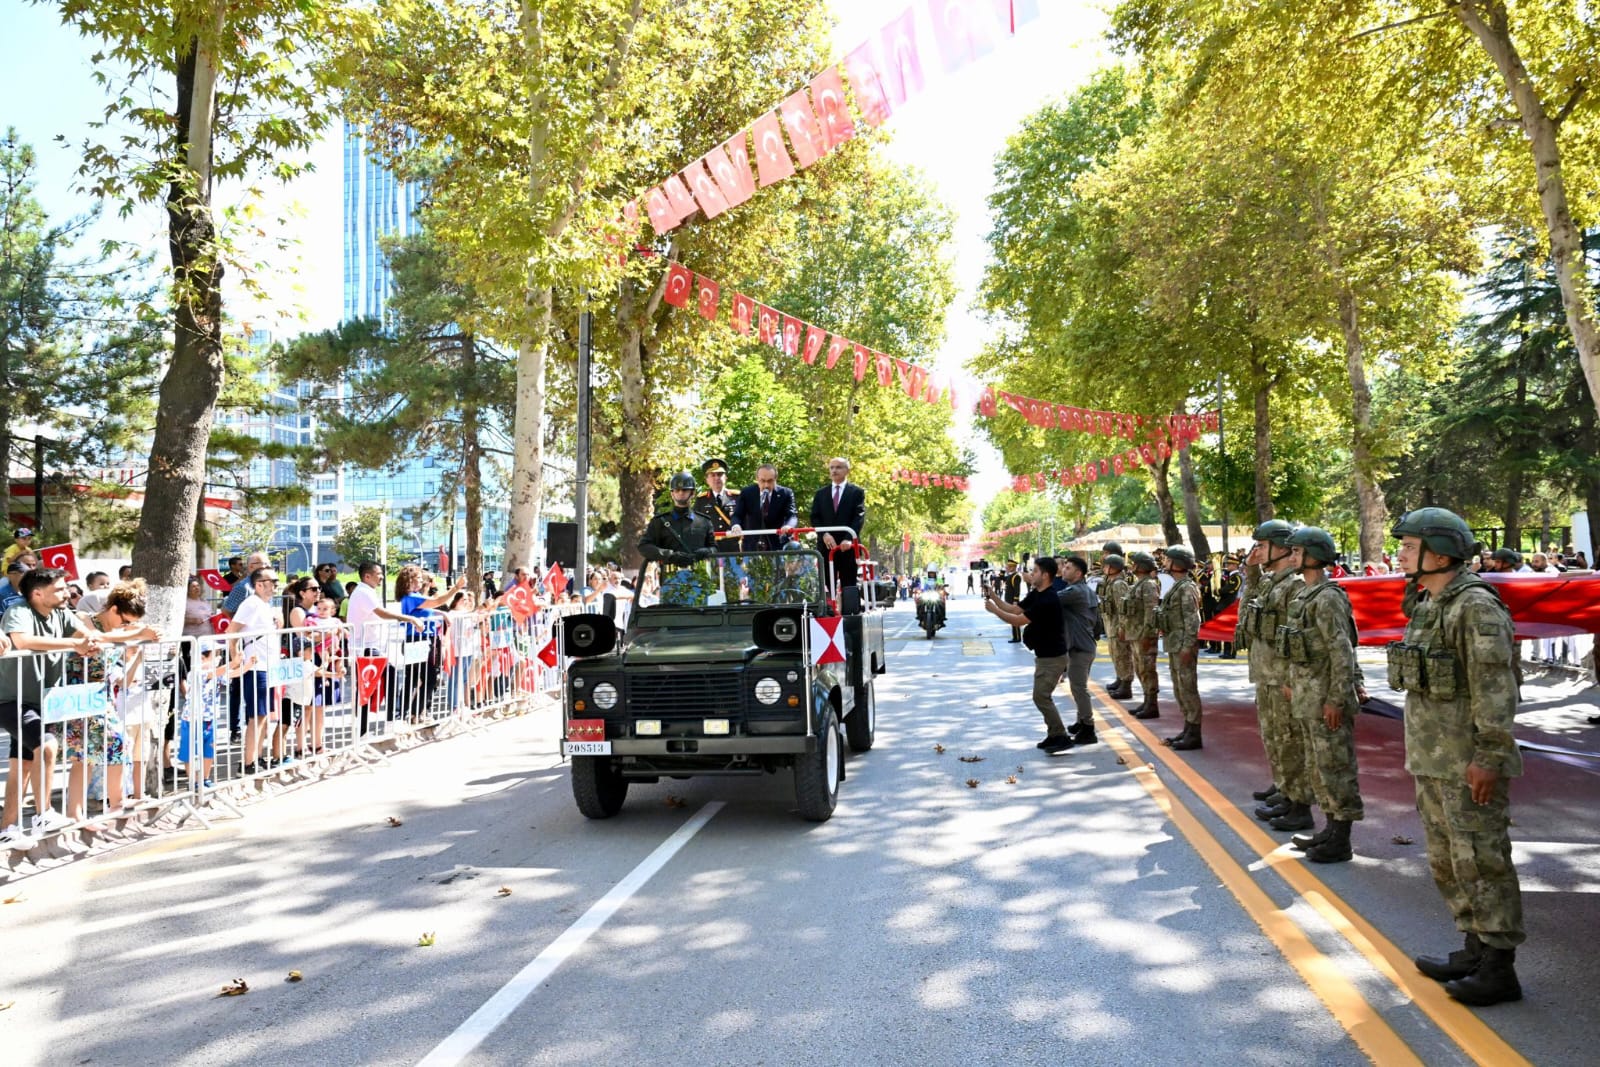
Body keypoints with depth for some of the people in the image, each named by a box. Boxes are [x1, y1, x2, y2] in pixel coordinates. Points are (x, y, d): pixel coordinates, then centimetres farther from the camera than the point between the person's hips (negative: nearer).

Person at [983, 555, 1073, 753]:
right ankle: (1054, 735, 23)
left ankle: (1061, 737, -1)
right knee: (1043, 696, 15)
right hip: (1044, 654, 10)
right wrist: (994, 597, -3)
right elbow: (1014, 609, 7)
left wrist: (994, 610, -16)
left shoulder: (1048, 600, -25)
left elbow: (1018, 621, -24)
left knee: (1041, 697, -9)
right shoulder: (1036, 595, 7)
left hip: (1052, 657, -10)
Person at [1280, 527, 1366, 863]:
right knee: (1317, 767, 17)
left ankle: (1340, 842, 8)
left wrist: (1337, 699, -21)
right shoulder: (1304, 595, 12)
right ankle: (1330, 830, 27)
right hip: (1306, 697, 10)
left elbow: (1342, 652, -21)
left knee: (1335, 768, 0)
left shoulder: (1328, 598, -18)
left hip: (1325, 699, -10)